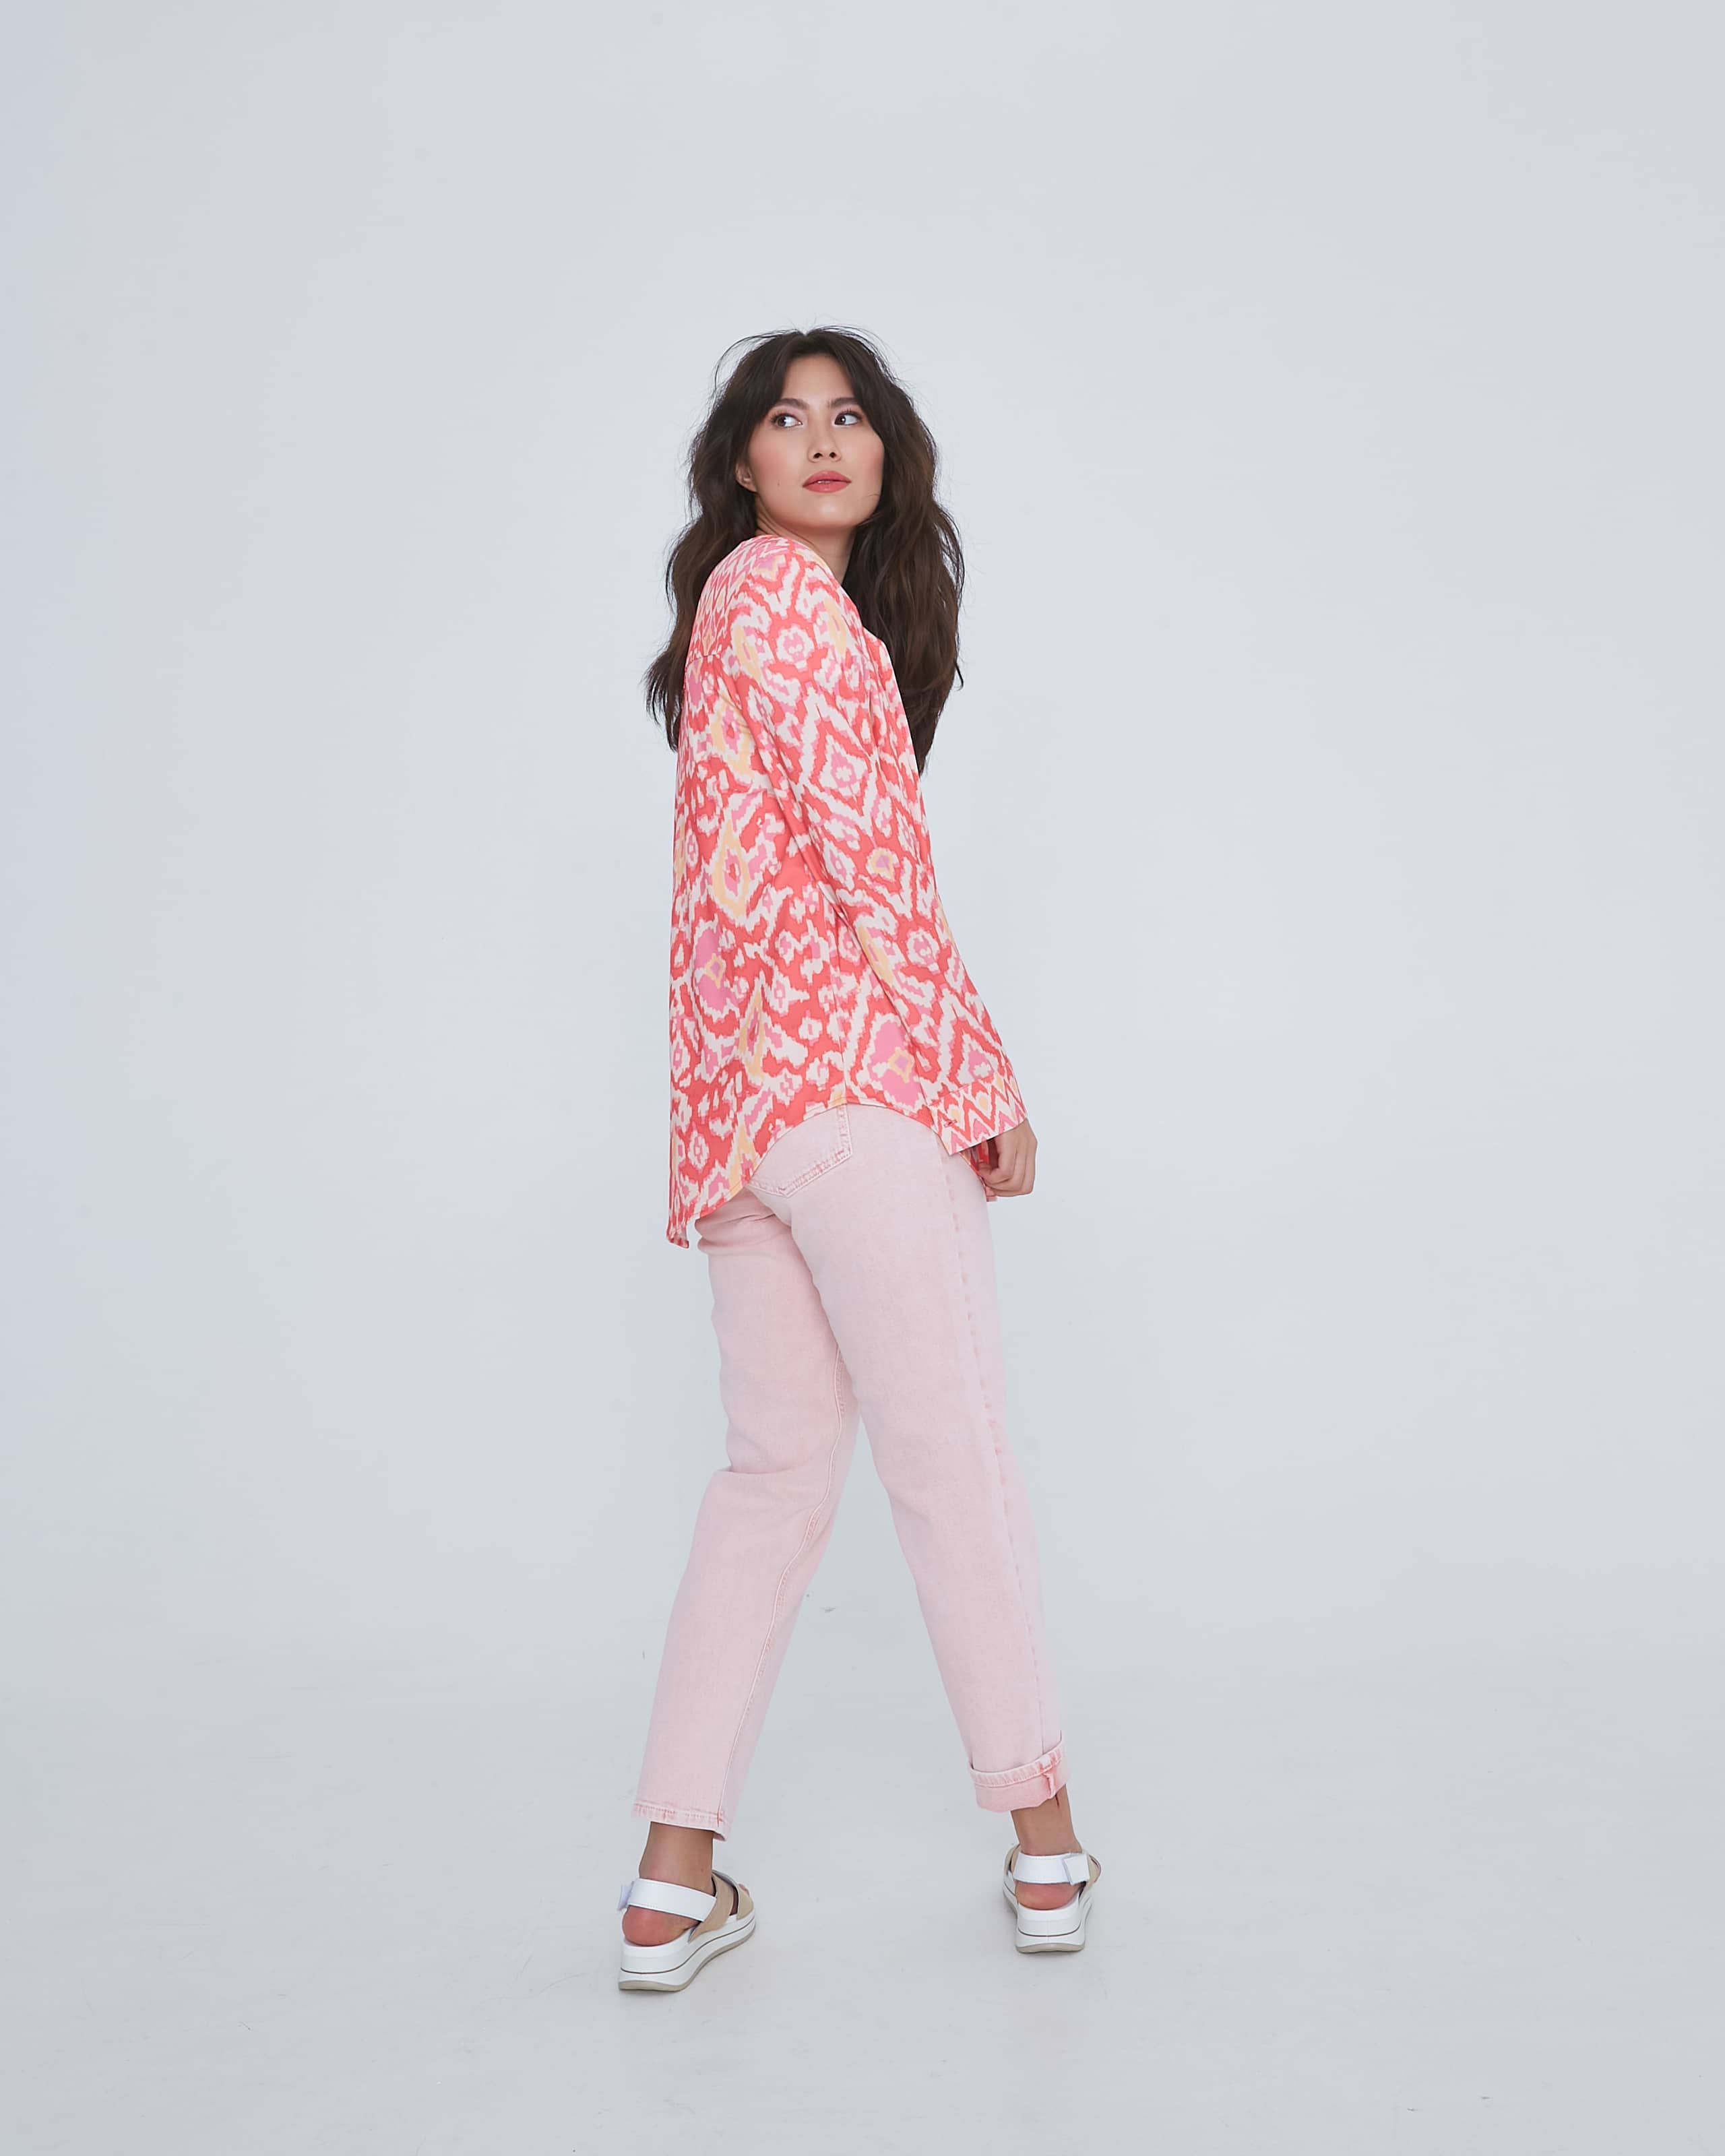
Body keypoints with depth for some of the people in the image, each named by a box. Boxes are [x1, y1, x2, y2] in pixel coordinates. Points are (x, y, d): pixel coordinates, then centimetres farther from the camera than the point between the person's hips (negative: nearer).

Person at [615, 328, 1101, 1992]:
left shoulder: (733, 604, 23)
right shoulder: (790, 595, -7)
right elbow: (875, 864, -14)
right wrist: (981, 1081, -8)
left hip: (739, 1092, 9)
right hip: (856, 1076, -9)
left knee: (775, 1470, 11)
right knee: (953, 1461, 2)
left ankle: (674, 1884, 15)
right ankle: (1043, 1843, 18)